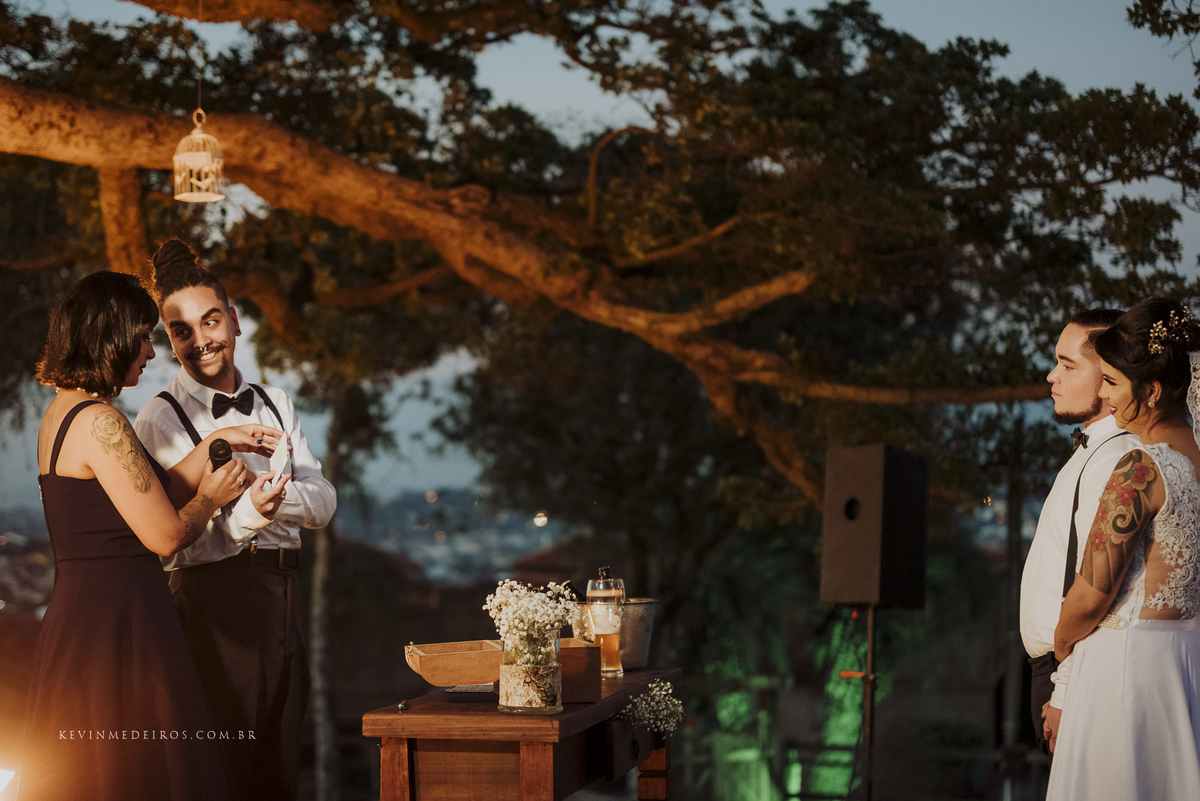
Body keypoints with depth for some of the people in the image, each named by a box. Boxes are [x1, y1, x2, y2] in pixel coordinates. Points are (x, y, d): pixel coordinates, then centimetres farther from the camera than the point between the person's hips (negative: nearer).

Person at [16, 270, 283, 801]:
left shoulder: (60, 413, 13)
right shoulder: (100, 422, -17)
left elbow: (152, 494, 16)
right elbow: (166, 534, -16)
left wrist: (220, 442, 18)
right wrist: (210, 499, 4)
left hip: (74, 613, 10)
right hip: (120, 622, -10)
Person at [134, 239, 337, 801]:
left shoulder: (275, 405, 14)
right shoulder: (160, 420, -6)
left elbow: (323, 504, 5)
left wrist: (277, 491, -16)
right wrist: (248, 513, -29)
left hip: (282, 595, 6)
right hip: (215, 600, -6)